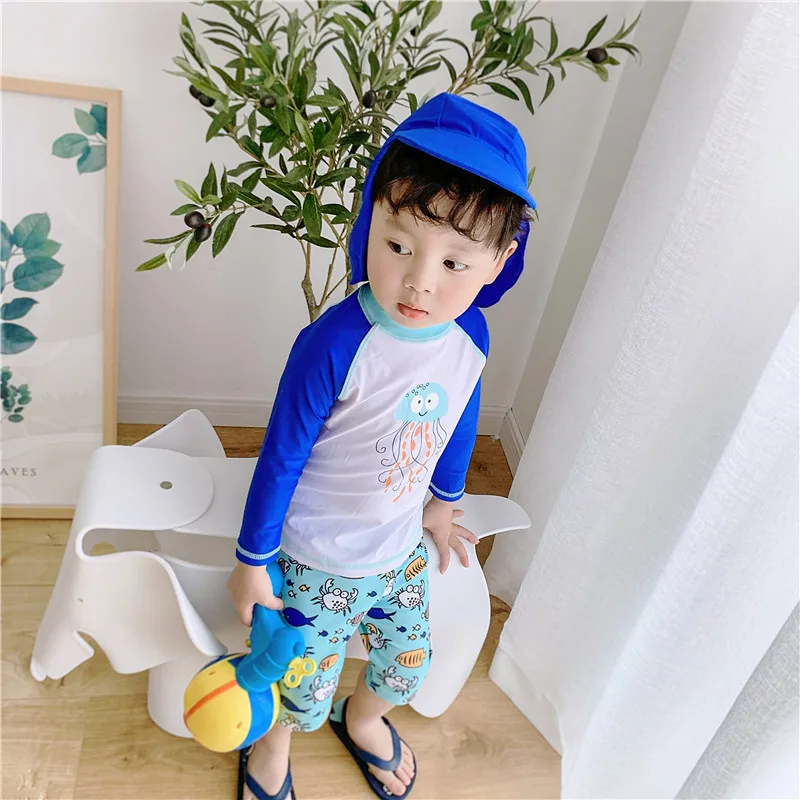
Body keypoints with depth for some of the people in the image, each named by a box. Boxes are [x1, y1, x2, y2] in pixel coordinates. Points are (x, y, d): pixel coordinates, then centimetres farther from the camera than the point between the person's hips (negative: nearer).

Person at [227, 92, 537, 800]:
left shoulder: (471, 336, -15)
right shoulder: (333, 346, -33)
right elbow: (280, 457, -20)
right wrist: (252, 562, -8)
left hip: (401, 549, 5)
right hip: (318, 561, -5)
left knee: (408, 665, 24)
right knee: (302, 688, 15)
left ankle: (362, 719, 61)